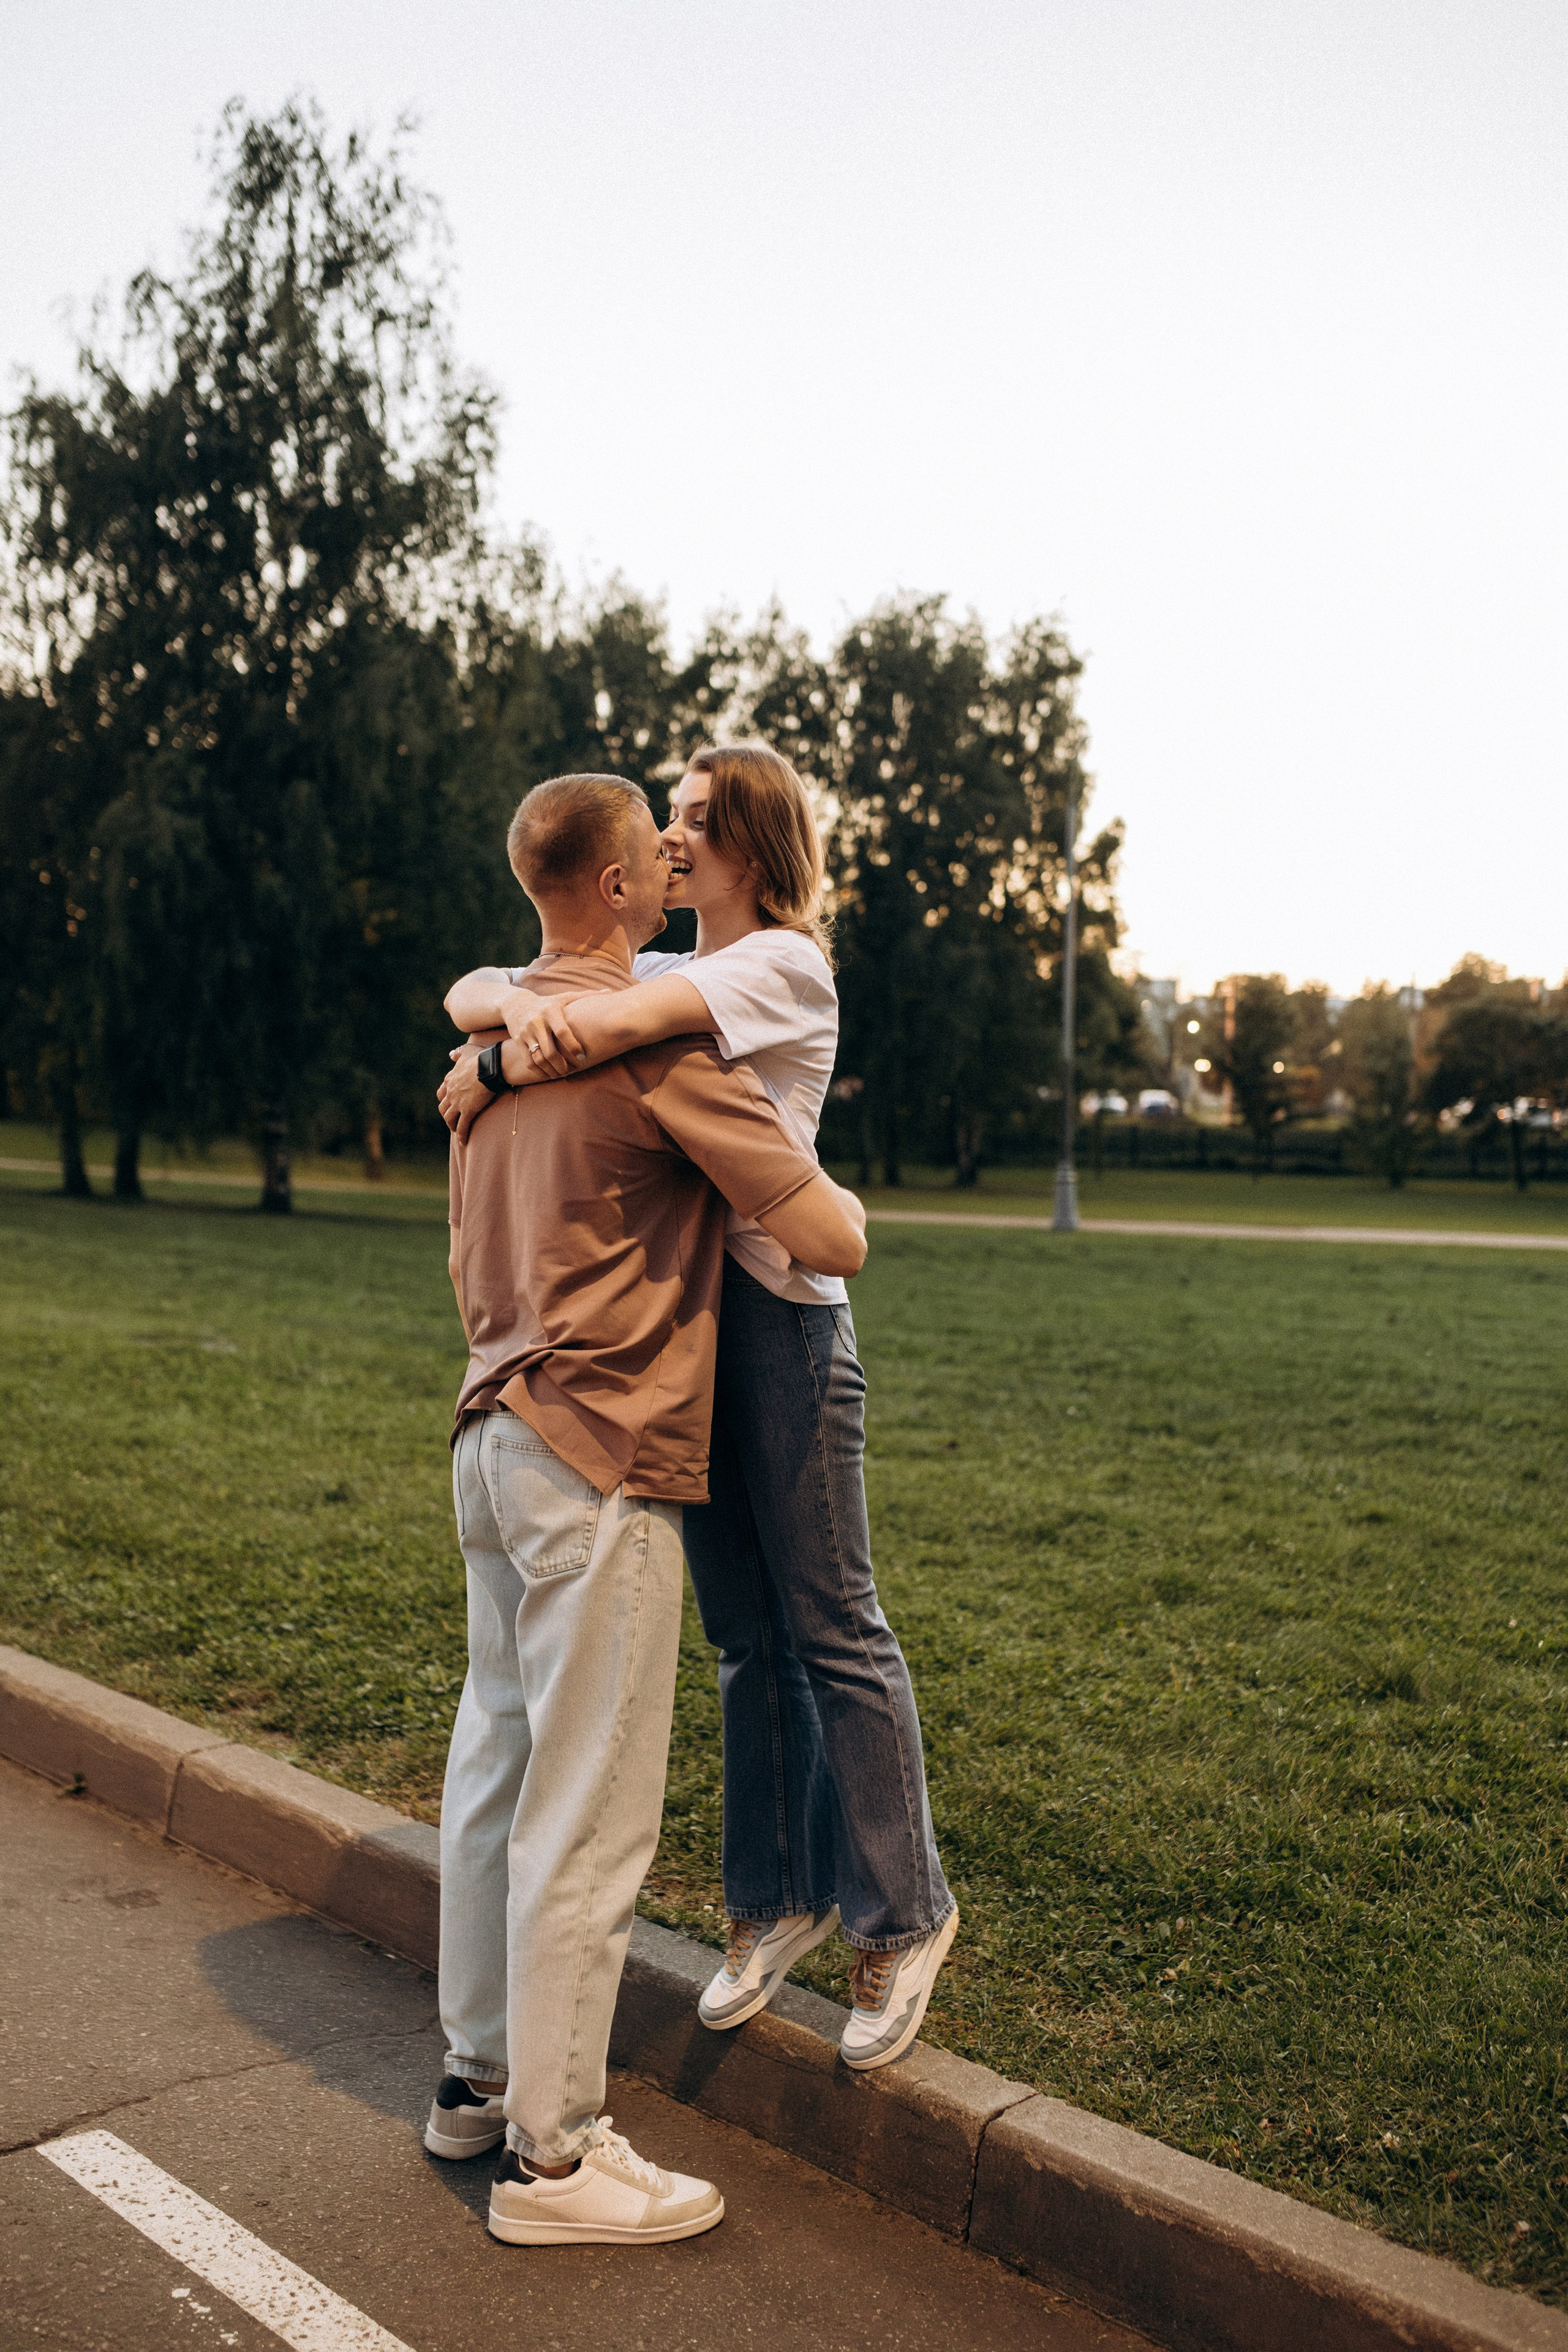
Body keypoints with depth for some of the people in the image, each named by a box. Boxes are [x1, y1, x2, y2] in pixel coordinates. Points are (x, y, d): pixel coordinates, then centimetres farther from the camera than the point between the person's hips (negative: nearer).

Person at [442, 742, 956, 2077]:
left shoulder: (785, 966, -8)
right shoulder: (661, 975, 14)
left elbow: (607, 1026, -23)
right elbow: (468, 991, 6)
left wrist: (483, 1078, -9)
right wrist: (518, 1010, -17)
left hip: (779, 1315, -7)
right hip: (679, 1317, 7)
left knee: (833, 1628, 1)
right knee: (745, 1634, 15)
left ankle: (903, 1916, 16)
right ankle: (781, 1900, 29)